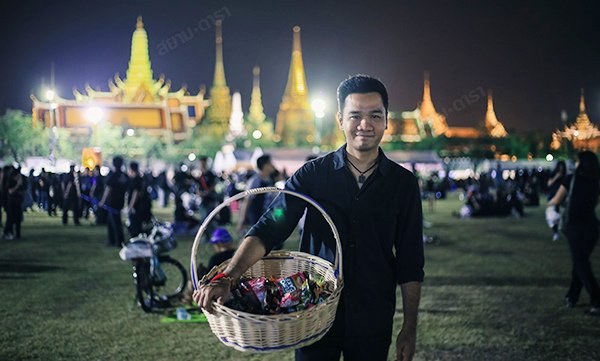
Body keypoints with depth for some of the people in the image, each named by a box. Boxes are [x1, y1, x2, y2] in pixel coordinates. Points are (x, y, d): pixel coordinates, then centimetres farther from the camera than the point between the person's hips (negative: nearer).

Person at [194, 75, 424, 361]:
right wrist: (226, 277, -27)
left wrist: (409, 328, 0)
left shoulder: (403, 183, -1)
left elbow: (410, 262, 2)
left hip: (373, 321, 1)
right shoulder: (313, 174, -4)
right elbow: (268, 229, -13)